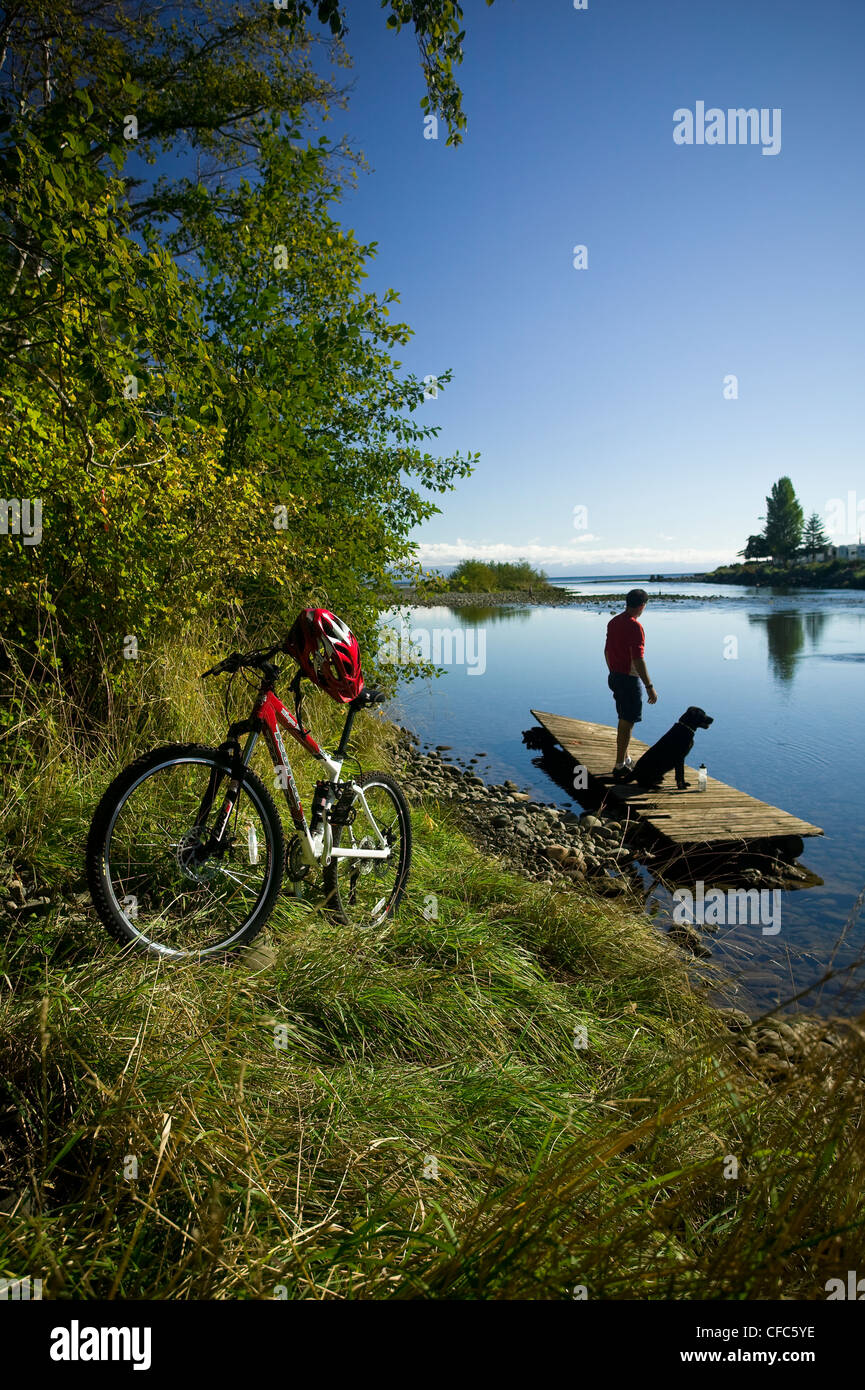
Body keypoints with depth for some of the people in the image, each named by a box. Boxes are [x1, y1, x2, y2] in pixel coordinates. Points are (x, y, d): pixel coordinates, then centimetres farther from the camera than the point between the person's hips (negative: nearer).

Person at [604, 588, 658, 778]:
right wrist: (649, 687, -20)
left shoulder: (613, 622, 7)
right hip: (629, 679, -9)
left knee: (624, 719, 19)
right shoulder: (635, 626, -20)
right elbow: (638, 659, -23)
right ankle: (620, 766, 4)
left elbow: (607, 651, 15)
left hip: (614, 676, 9)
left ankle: (625, 759, 29)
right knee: (627, 722, -1)